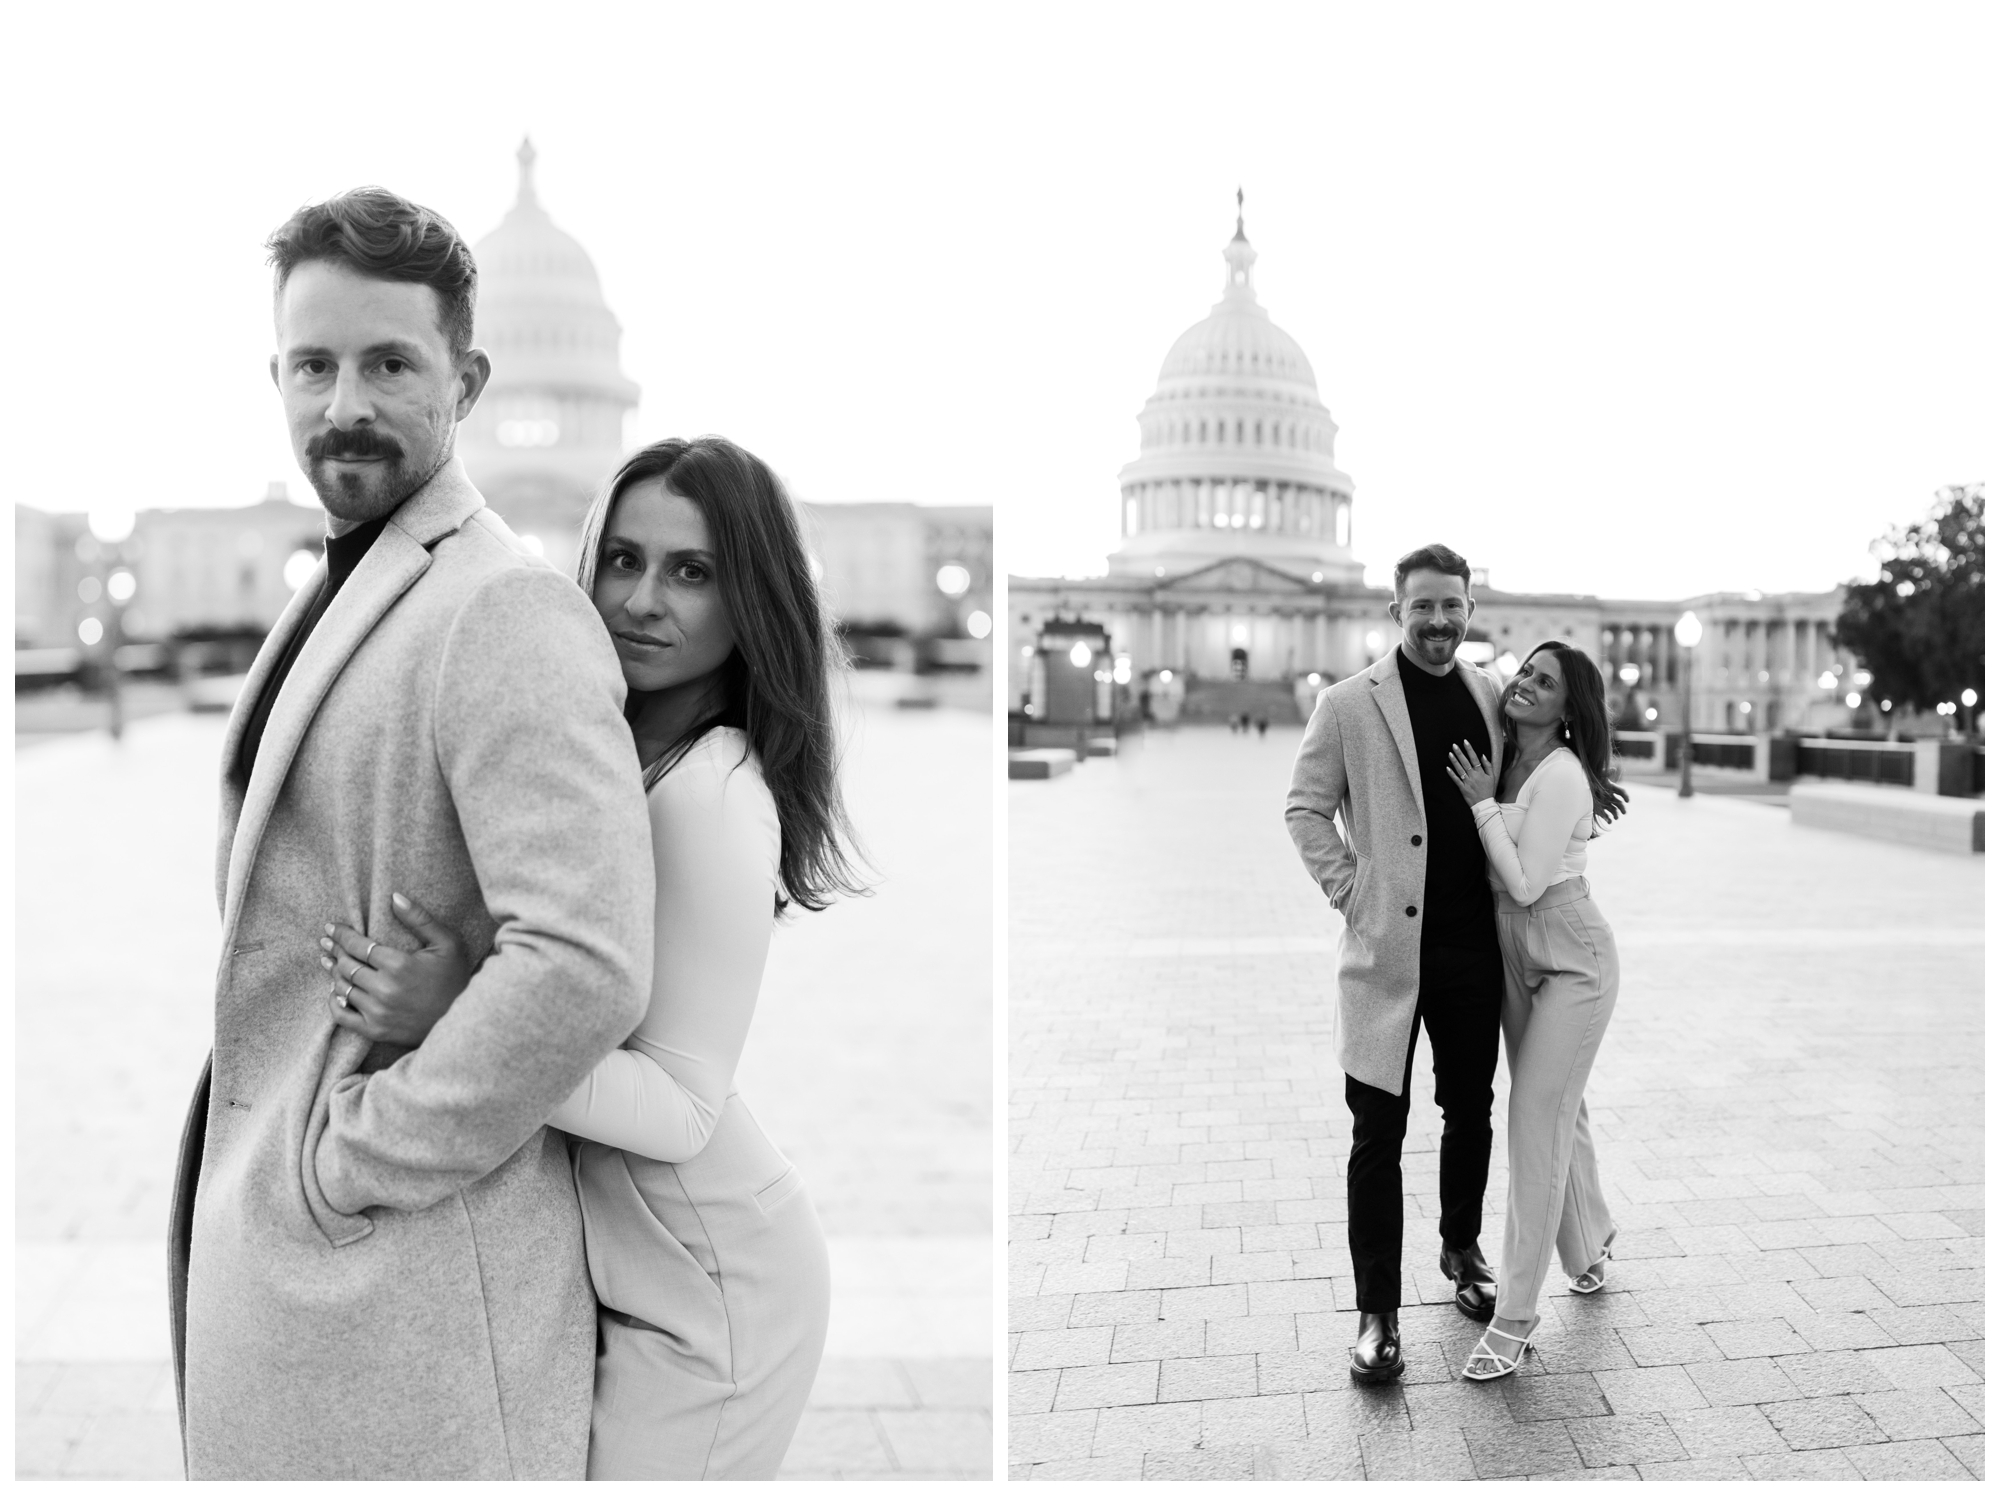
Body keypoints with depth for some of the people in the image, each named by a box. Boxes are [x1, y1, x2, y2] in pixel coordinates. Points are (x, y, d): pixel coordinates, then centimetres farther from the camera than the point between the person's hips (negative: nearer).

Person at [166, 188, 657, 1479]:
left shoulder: (503, 608, -20)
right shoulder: (340, 597, 10)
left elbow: (587, 966, -30)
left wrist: (355, 1159, -18)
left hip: (406, 1273, -9)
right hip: (280, 1248, 9)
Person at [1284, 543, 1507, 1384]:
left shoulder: (1492, 698, 8)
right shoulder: (1348, 704, -4)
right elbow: (1305, 809, 0)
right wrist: (1349, 890, -7)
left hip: (1475, 944, 4)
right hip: (1389, 946, -4)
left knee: (1471, 1112, 17)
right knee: (1379, 1132, 1)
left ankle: (1462, 1250, 40)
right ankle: (1378, 1313, 11)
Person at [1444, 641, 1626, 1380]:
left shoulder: (1561, 773, -20)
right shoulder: (1504, 759, 3)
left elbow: (1525, 883, -21)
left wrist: (1481, 803, -17)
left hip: (1570, 958, -8)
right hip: (1513, 955, 8)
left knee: (1535, 1120, -8)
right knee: (1556, 1108, 20)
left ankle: (1516, 1316, -1)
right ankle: (1590, 1243, 44)